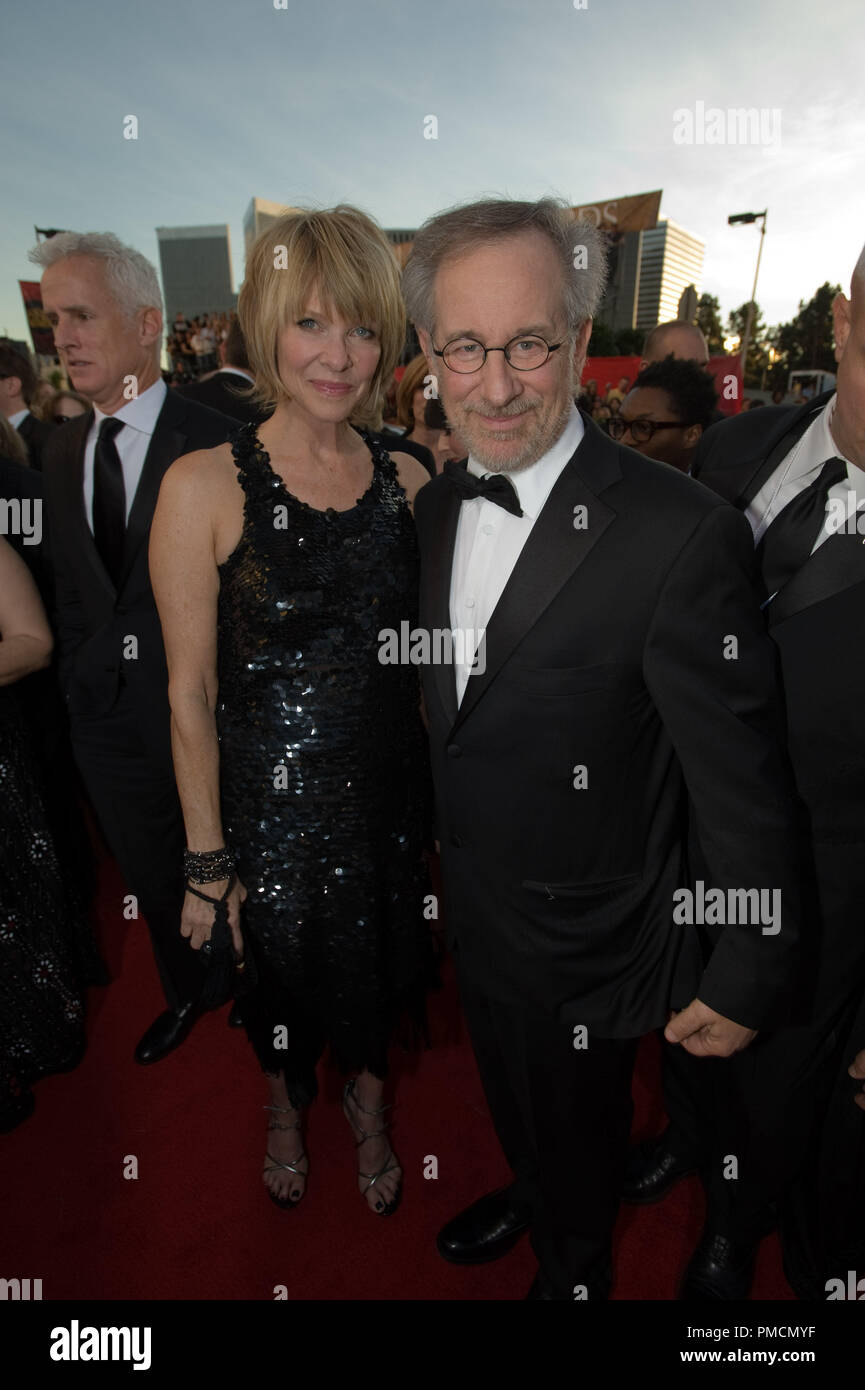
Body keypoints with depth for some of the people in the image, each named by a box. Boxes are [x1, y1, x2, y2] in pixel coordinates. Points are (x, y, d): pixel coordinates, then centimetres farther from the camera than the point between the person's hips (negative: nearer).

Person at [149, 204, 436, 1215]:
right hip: (268, 802, -3)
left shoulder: (408, 479, -3)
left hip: (391, 792, 3)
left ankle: (368, 1111, 57)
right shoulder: (204, 485, -16)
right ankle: (286, 1111, 58)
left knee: (380, 965, 23)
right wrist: (209, 863, -9)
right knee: (281, 974, 22)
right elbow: (190, 693, -13)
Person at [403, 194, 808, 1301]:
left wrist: (747, 982, -13)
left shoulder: (681, 535, -29)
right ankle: (528, 1196, 66)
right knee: (510, 1096, 32)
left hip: (584, 951, -6)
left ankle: (577, 1261, 58)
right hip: (471, 915, 6)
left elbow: (744, 786, -22)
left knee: (578, 1124, 24)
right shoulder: (435, 506, -5)